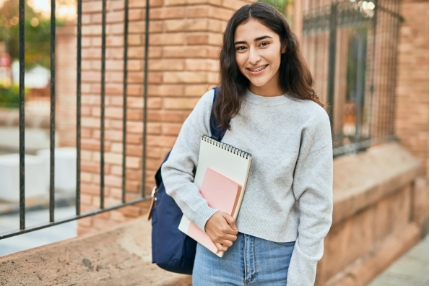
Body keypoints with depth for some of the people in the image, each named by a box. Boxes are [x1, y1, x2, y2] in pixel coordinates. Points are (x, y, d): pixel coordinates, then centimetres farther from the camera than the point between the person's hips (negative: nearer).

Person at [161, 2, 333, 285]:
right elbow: (174, 170, 3)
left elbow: (315, 208, -6)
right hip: (217, 254, 1)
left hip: (280, 259, -1)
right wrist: (205, 216, -11)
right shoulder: (215, 104, -4)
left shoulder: (311, 117, -8)